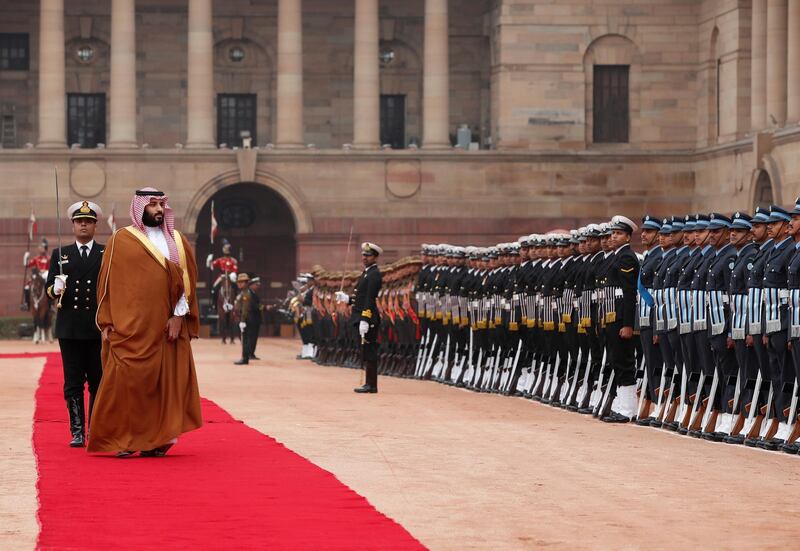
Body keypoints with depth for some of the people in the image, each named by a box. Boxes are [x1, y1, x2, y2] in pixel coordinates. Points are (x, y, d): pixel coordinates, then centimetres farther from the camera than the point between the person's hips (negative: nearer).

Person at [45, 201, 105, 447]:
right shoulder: (60, 254, 13)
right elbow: (49, 289, 7)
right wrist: (55, 290, -17)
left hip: (99, 328, -1)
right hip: (70, 329, 1)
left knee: (98, 383, 0)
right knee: (73, 383, 0)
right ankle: (77, 433, 3)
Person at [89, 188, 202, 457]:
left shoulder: (177, 241, 12)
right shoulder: (122, 240, 4)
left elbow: (187, 280, 8)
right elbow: (108, 282, 2)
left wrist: (179, 315, -4)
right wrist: (106, 322, -5)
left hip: (168, 326, 3)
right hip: (130, 327, -3)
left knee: (165, 382, 0)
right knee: (127, 380, -8)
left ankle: (156, 440, 5)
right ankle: (125, 439, -2)